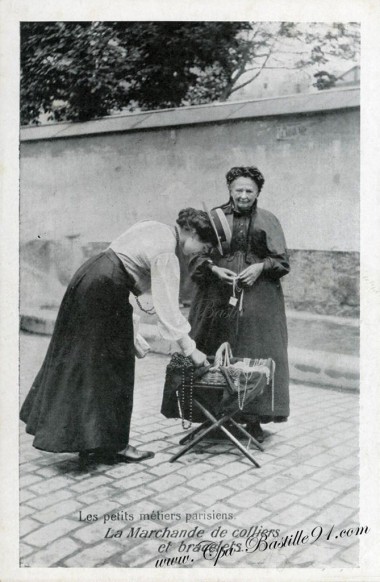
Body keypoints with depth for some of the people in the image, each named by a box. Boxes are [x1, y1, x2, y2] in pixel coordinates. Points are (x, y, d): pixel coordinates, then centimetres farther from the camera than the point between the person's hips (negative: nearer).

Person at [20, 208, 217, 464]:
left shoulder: (155, 227, 10)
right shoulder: (166, 256, -16)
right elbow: (168, 308, -17)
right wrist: (190, 349, -10)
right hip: (104, 292, -10)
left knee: (77, 361, 14)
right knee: (112, 367, 0)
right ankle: (113, 444, 12)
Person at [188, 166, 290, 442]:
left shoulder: (268, 221, 7)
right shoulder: (214, 218, 7)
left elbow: (282, 260, 7)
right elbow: (196, 255, 6)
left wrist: (260, 267, -11)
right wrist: (214, 269, -12)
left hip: (258, 299, 0)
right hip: (218, 298, 0)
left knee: (256, 357, -1)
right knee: (214, 358, 2)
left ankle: (254, 419, 10)